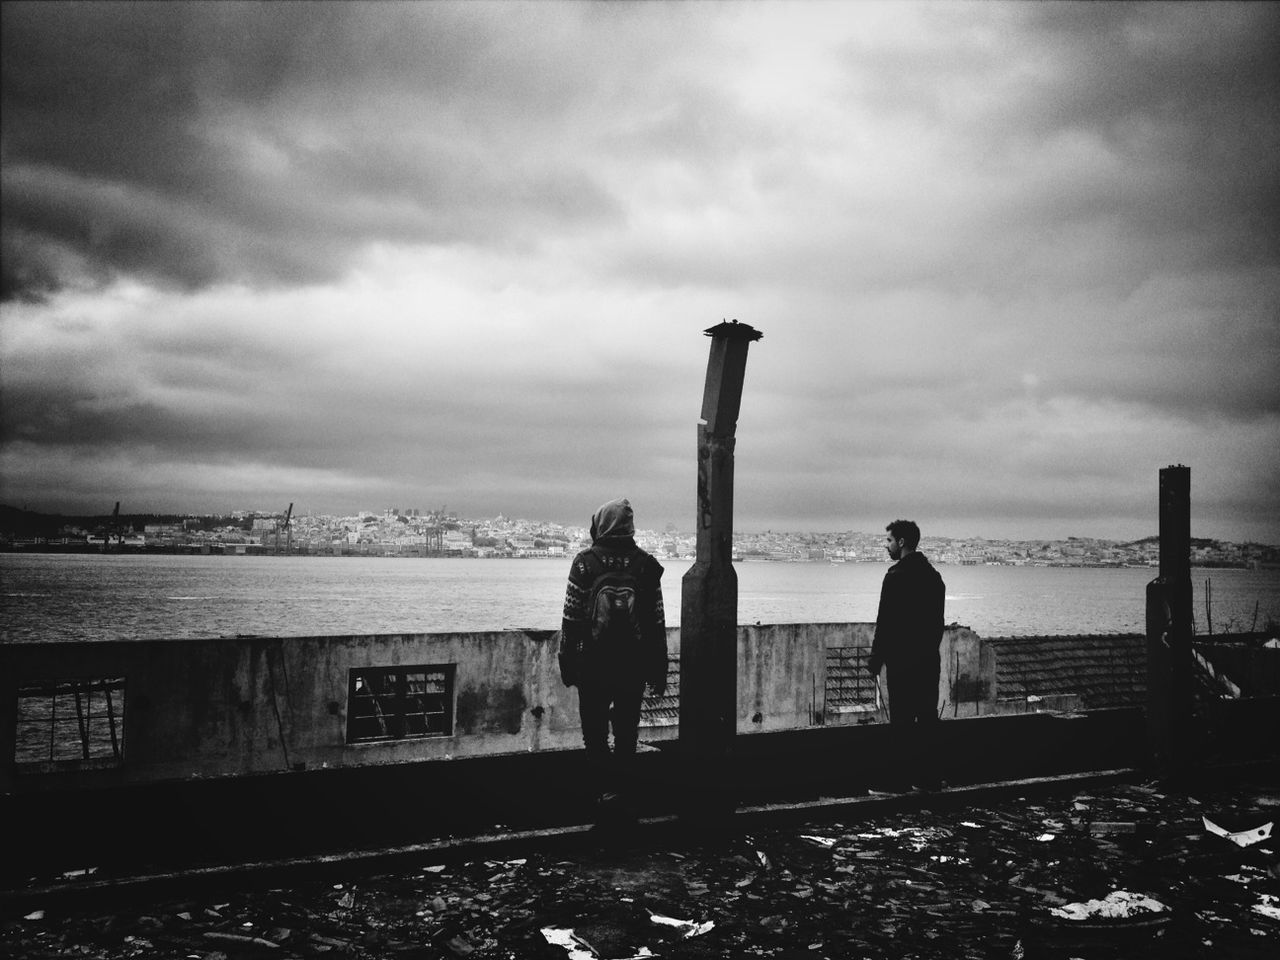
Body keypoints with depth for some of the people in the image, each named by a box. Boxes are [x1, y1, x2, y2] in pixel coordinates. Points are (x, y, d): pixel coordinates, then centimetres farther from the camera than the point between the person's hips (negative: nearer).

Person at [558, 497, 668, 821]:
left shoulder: (585, 563, -7)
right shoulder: (646, 565, 0)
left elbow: (571, 618, -5)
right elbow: (657, 621, 4)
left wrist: (567, 661, 4)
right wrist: (659, 669, 11)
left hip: (593, 664, -2)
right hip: (634, 665, 2)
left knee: (595, 732, 9)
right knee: (626, 733, 13)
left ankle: (607, 789, -5)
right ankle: (622, 797, 19)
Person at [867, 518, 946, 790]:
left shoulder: (897, 575, -12)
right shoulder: (933, 575, 12)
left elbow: (886, 621, -15)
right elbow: (938, 621, 15)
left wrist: (876, 659, -10)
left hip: (902, 659, -8)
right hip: (929, 659, 8)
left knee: (902, 720, -3)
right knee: (927, 717, 12)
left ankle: (907, 777, -1)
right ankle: (929, 775, 17)